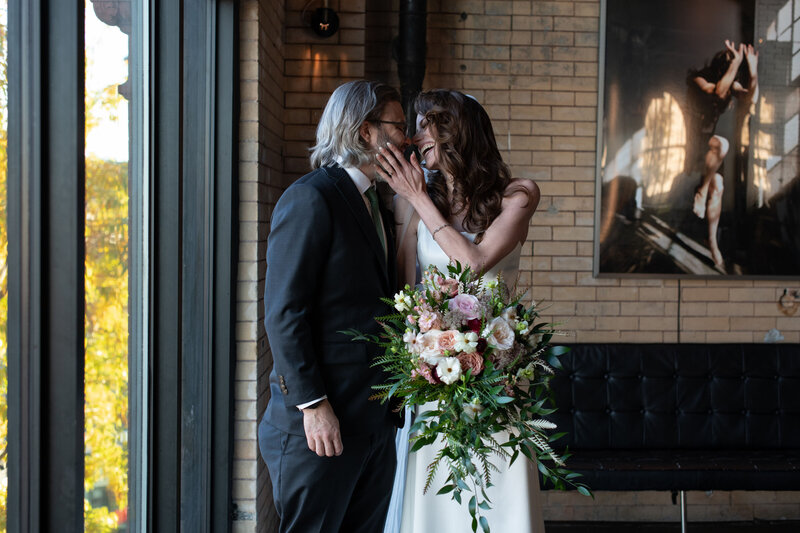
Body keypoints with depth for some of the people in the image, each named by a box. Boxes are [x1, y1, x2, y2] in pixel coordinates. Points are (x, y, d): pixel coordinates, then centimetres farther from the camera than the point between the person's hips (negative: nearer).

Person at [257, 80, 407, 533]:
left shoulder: (378, 209, 17)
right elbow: (283, 312, -16)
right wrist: (312, 405, -18)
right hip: (322, 421, -8)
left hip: (376, 423, 8)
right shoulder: (311, 198, -11)